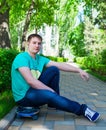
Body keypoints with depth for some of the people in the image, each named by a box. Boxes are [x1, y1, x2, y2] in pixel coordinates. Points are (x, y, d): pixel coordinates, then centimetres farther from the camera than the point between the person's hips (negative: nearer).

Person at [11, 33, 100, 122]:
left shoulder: (40, 59, 4)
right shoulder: (21, 58, -19)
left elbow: (60, 65, -6)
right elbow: (30, 81, -28)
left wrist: (79, 70, -17)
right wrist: (51, 91, -23)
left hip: (35, 88, 8)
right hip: (23, 96, -7)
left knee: (54, 70, -4)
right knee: (50, 95, -33)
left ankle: (54, 102, 3)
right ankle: (82, 109, -12)